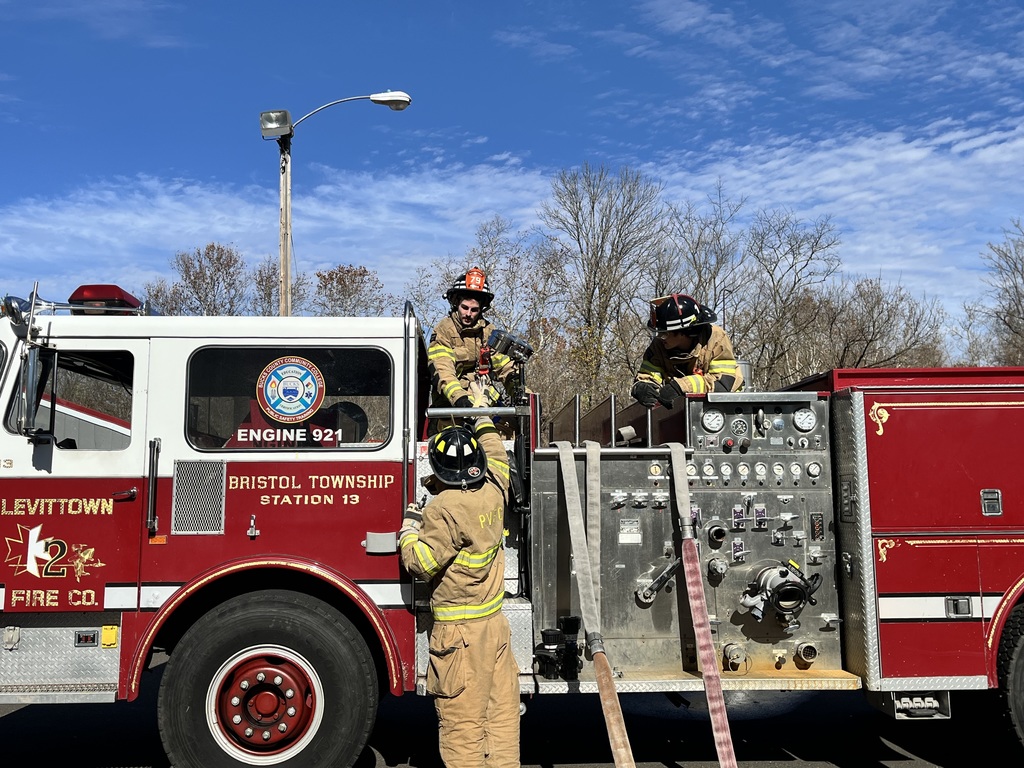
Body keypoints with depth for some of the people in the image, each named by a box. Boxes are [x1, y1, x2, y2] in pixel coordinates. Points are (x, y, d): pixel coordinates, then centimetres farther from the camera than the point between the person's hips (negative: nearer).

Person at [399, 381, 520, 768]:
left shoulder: (445, 509, -17)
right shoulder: (494, 491, 2)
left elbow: (422, 564, -16)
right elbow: (496, 453, 22)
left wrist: (408, 532, 1)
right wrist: (482, 413, 34)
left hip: (459, 632, -7)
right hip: (496, 624, 7)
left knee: (462, 721, 3)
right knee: (502, 711, 12)